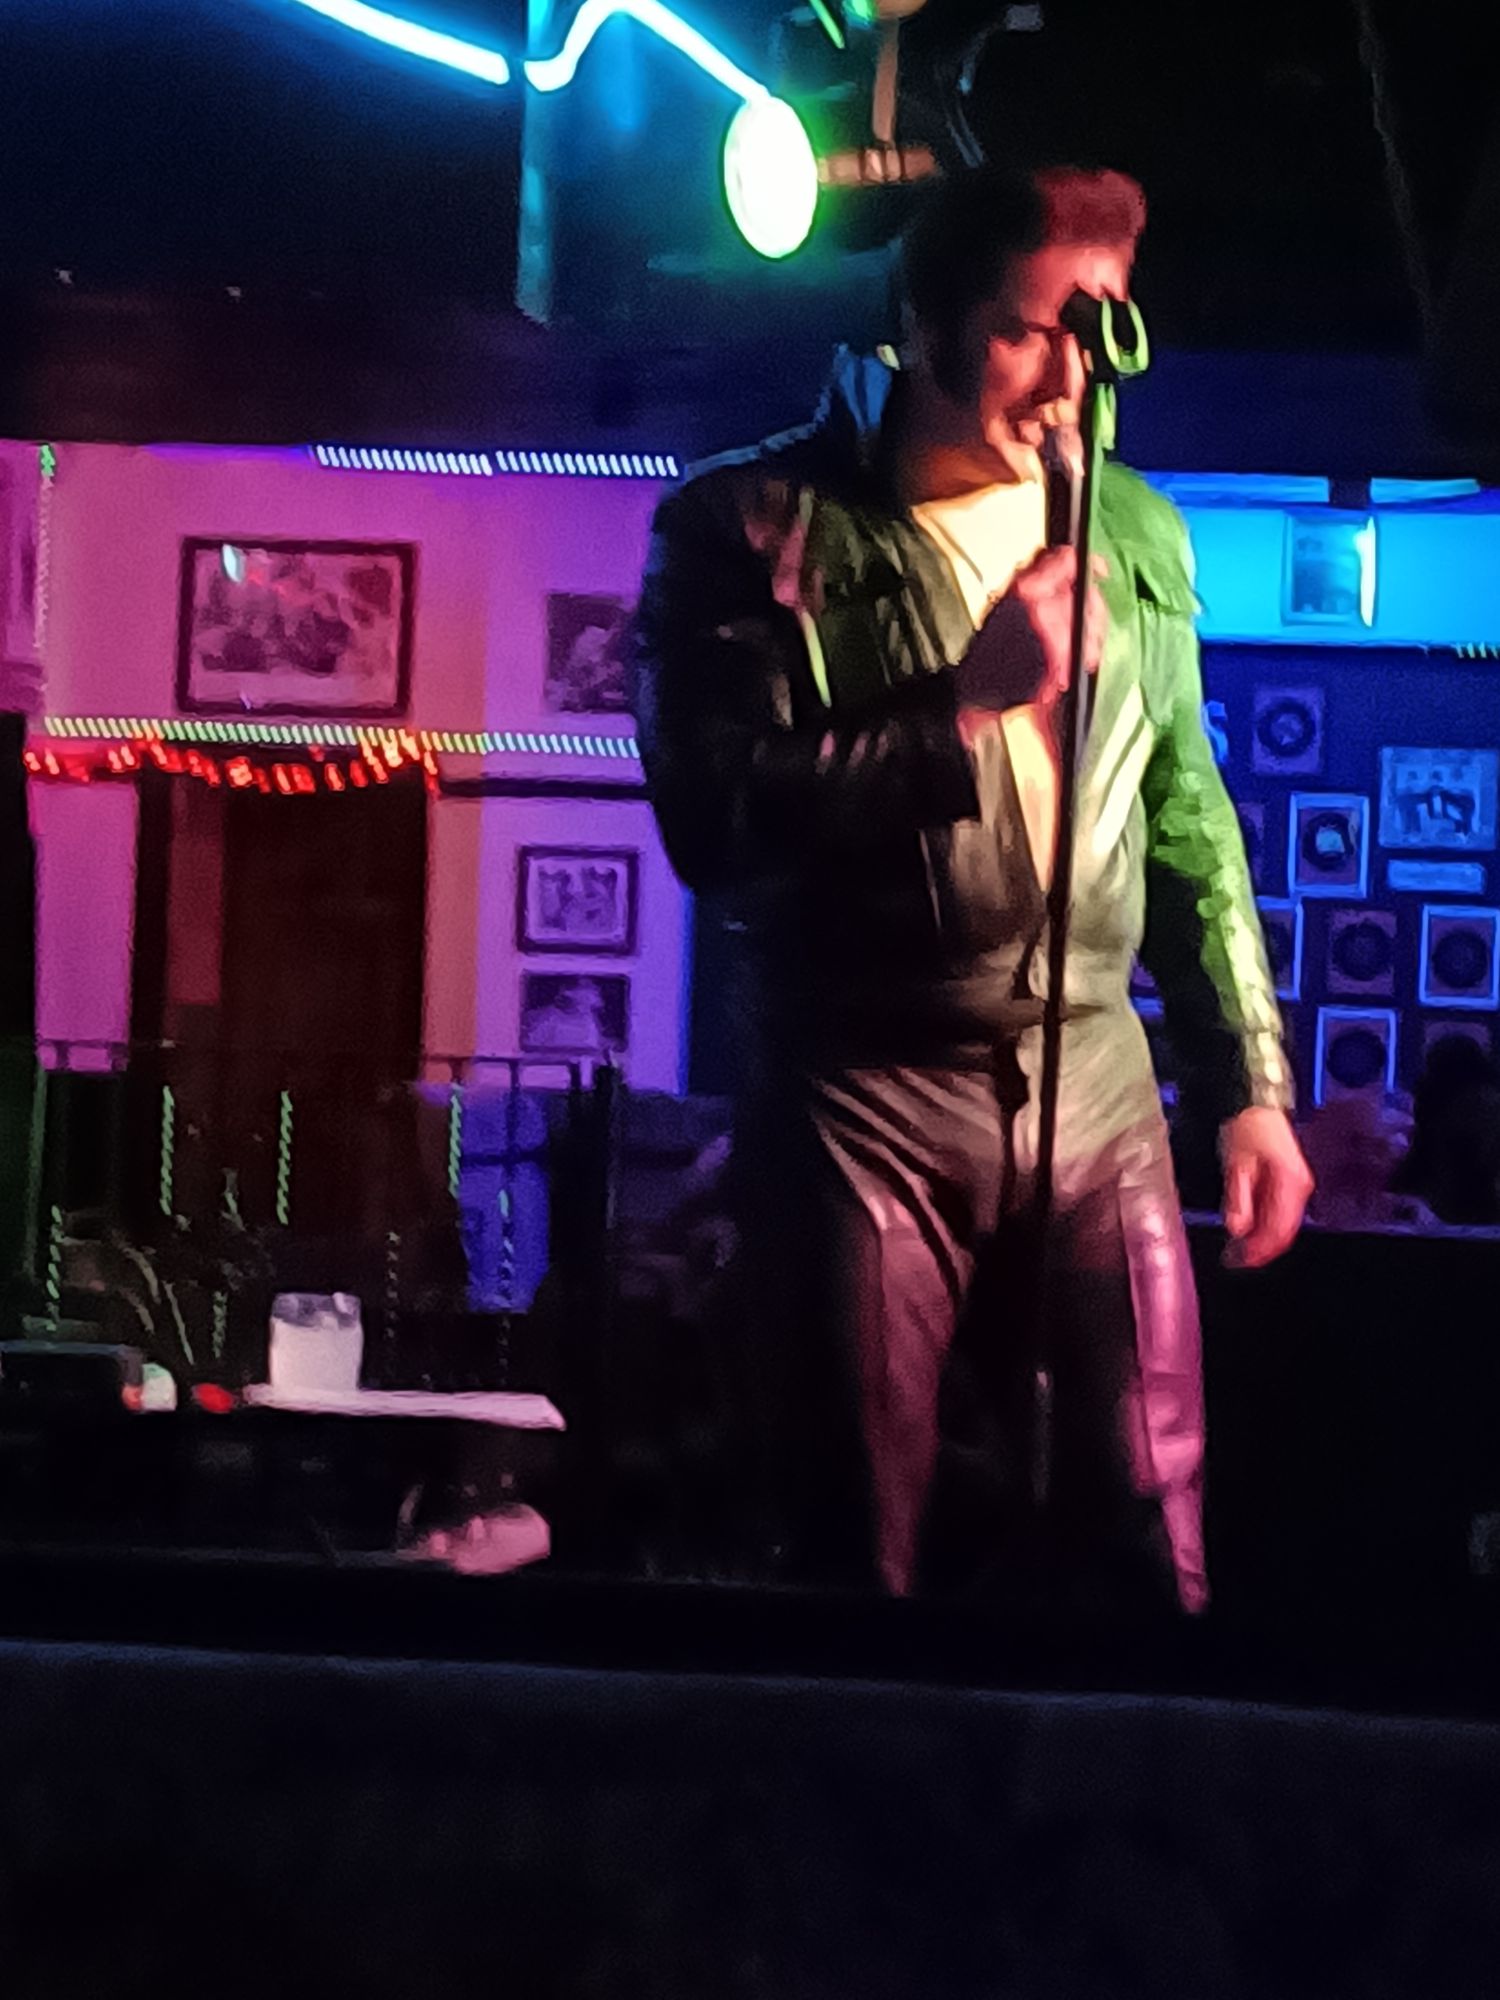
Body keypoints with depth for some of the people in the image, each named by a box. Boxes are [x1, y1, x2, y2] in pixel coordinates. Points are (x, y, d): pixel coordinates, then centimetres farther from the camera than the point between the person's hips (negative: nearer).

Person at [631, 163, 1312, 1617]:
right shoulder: (755, 527, -4)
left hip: (1098, 1089, 4)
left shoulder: (1134, 532, 10)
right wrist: (971, 700, -17)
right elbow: (717, 816, -15)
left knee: (1143, 1566, 4)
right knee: (860, 1573, 2)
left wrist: (1252, 1084, 14)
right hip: (862, 1099, -4)